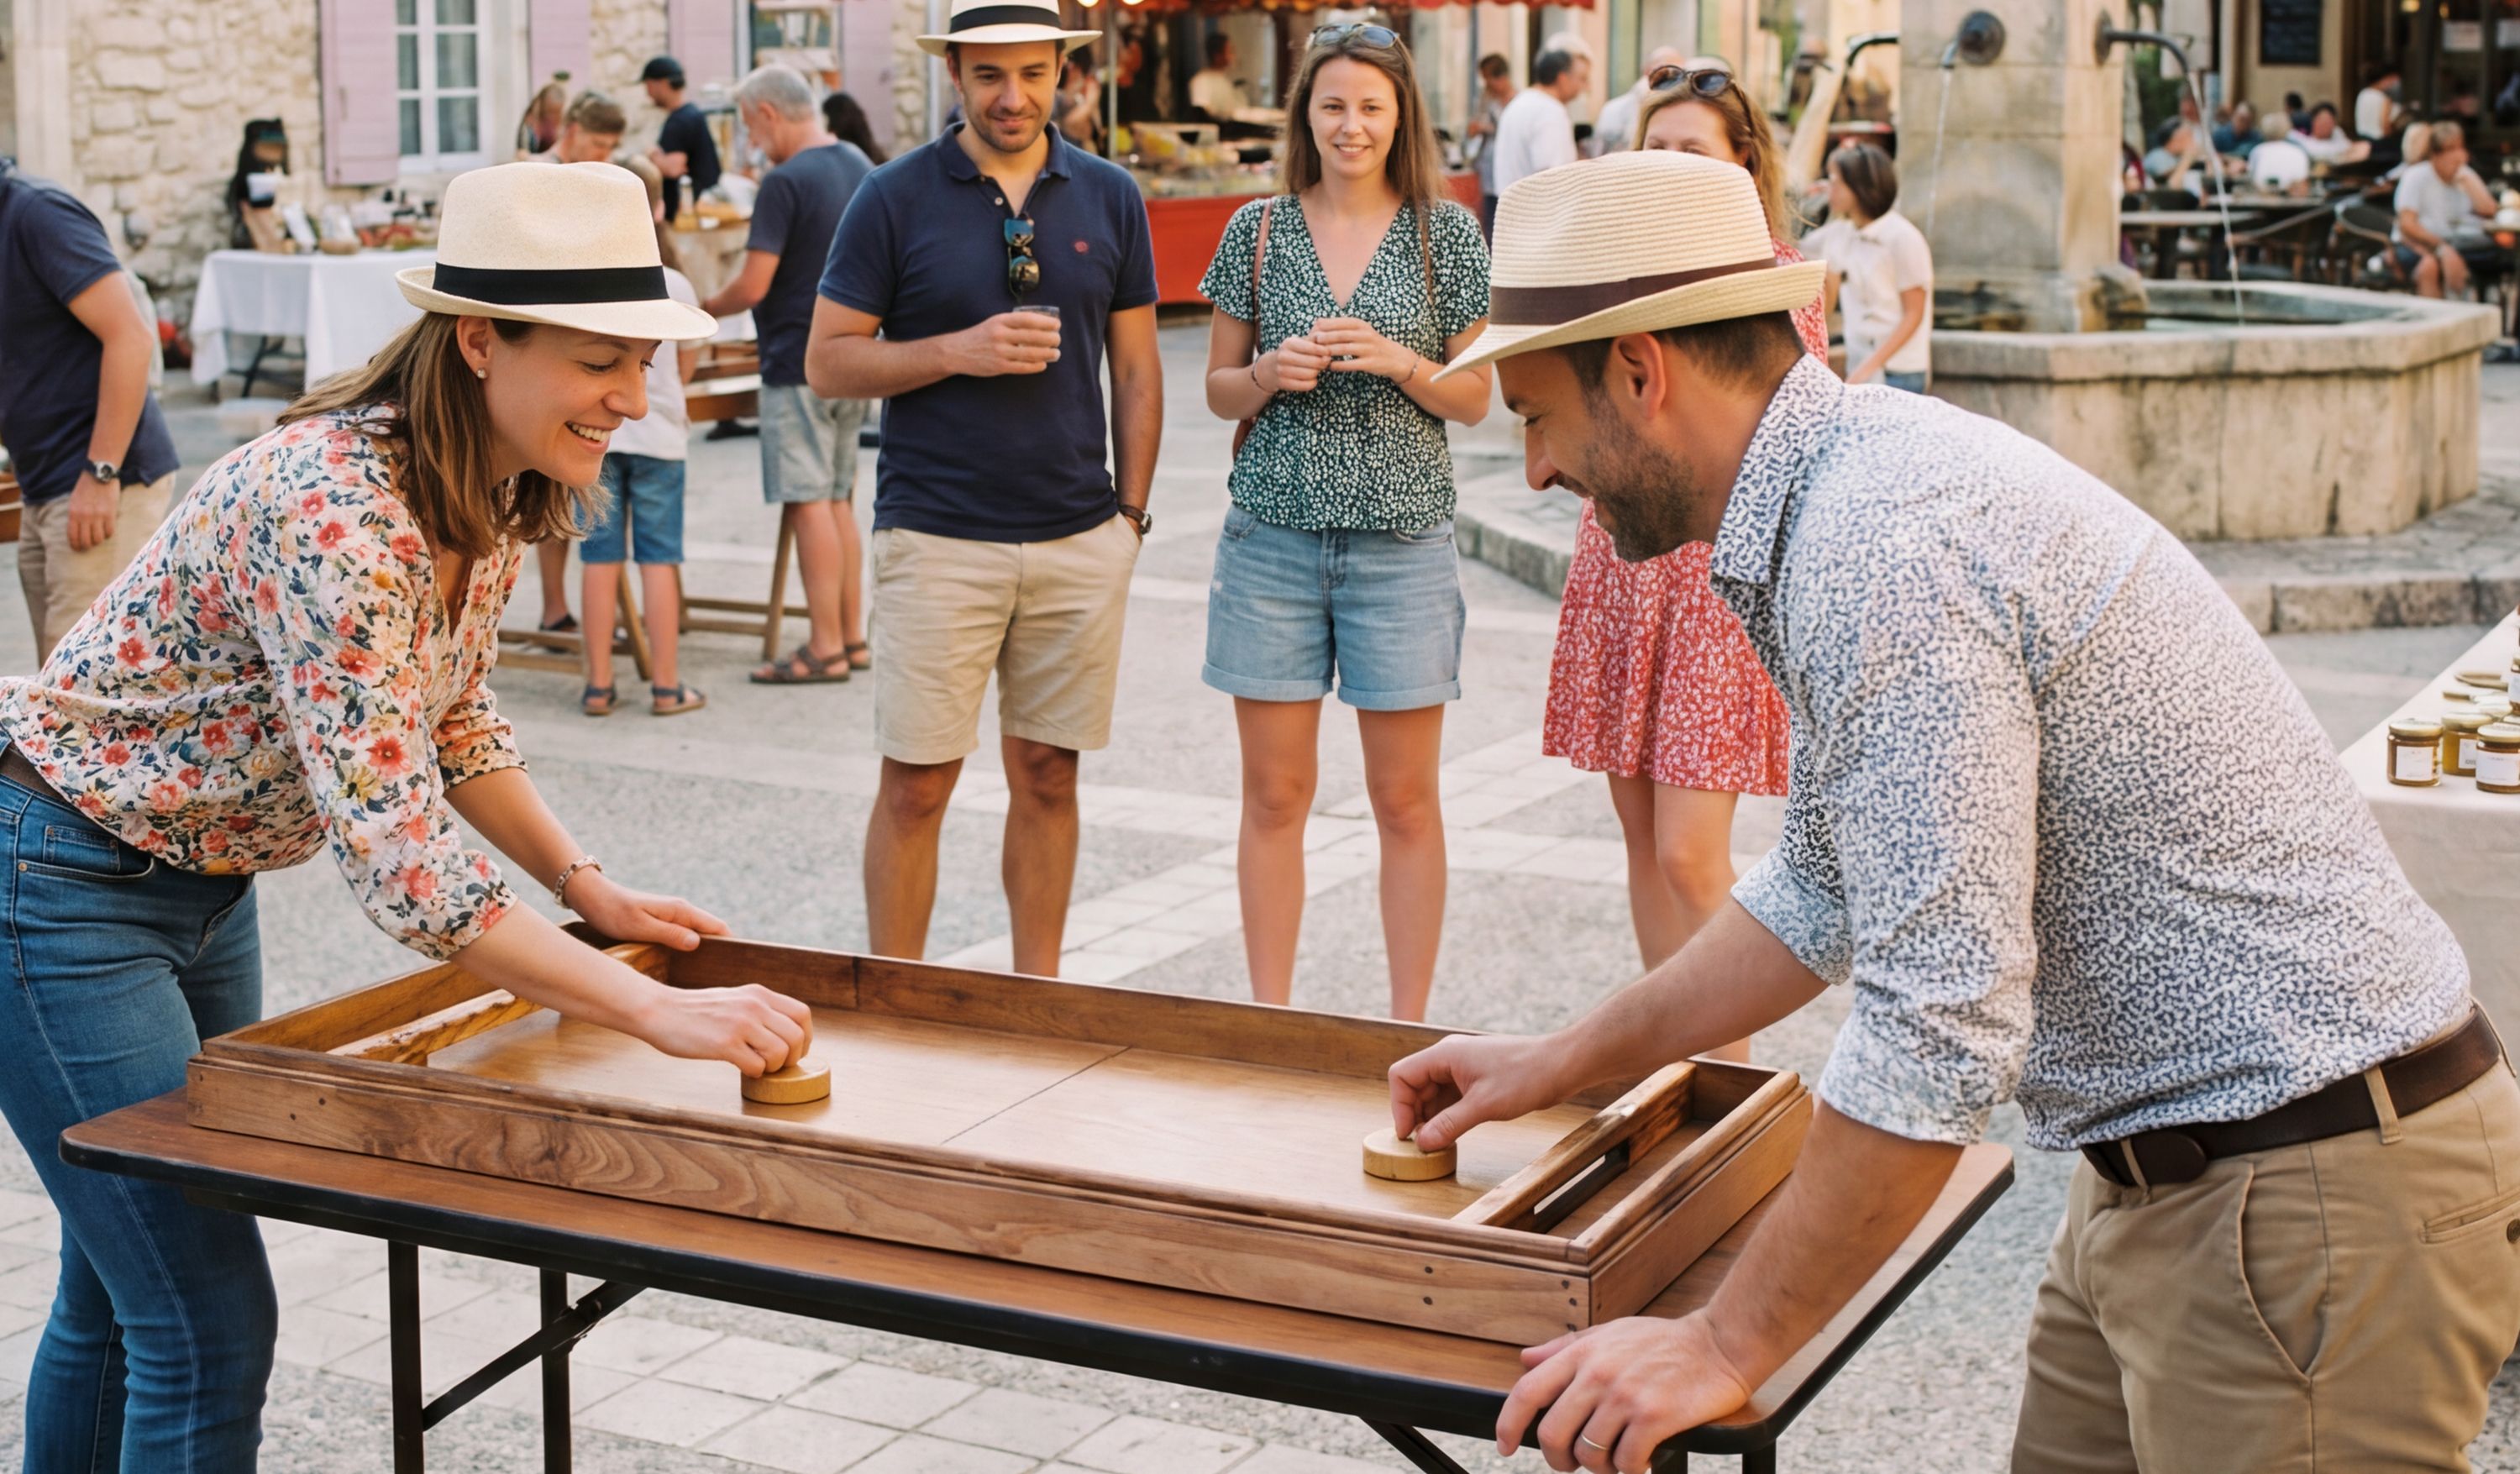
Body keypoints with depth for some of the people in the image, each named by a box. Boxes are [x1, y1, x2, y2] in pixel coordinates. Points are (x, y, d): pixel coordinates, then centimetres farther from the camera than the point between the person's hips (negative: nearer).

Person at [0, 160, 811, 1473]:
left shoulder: (486, 500, -4)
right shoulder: (334, 511, -32)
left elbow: (452, 718, 13)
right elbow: (395, 855, -37)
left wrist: (589, 889, 3)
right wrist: (659, 1014, -39)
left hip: (201, 886, 9)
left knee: (123, 1287, 21)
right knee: (207, 1327, -8)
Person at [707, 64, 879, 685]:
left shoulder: (785, 182, -16)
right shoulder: (860, 168, 10)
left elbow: (754, 285, -18)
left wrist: (705, 308, -1)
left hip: (799, 363, -8)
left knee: (808, 503, -4)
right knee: (839, 499, 14)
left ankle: (825, 647, -2)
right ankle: (852, 636, 18)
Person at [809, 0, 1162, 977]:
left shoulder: (1109, 197, 7)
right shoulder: (896, 198, -2)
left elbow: (1135, 365, 12)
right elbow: (827, 363, -2)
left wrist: (1131, 512, 7)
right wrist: (960, 352, -15)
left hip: (1080, 541, 3)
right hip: (938, 540, -2)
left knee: (1047, 777, 10)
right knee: (915, 785, 0)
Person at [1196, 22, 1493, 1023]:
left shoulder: (1446, 233, 3)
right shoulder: (1258, 229, 6)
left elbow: (1474, 402, 4)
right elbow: (1218, 389, 11)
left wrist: (1398, 362, -14)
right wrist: (1269, 373, -10)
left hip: (1402, 539, -1)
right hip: (1274, 536, 1)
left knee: (1405, 799, 3)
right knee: (1275, 794, 4)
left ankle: (1408, 1028, 14)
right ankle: (1270, 1018, 15)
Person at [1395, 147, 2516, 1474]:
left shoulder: (1887, 547, -25)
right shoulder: (1854, 482, 8)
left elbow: (1939, 1027, -26)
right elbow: (1832, 893, 20)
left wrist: (1727, 1346, -16)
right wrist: (1563, 1063, 23)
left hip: (2311, 1191, -10)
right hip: (2178, 1159, 10)